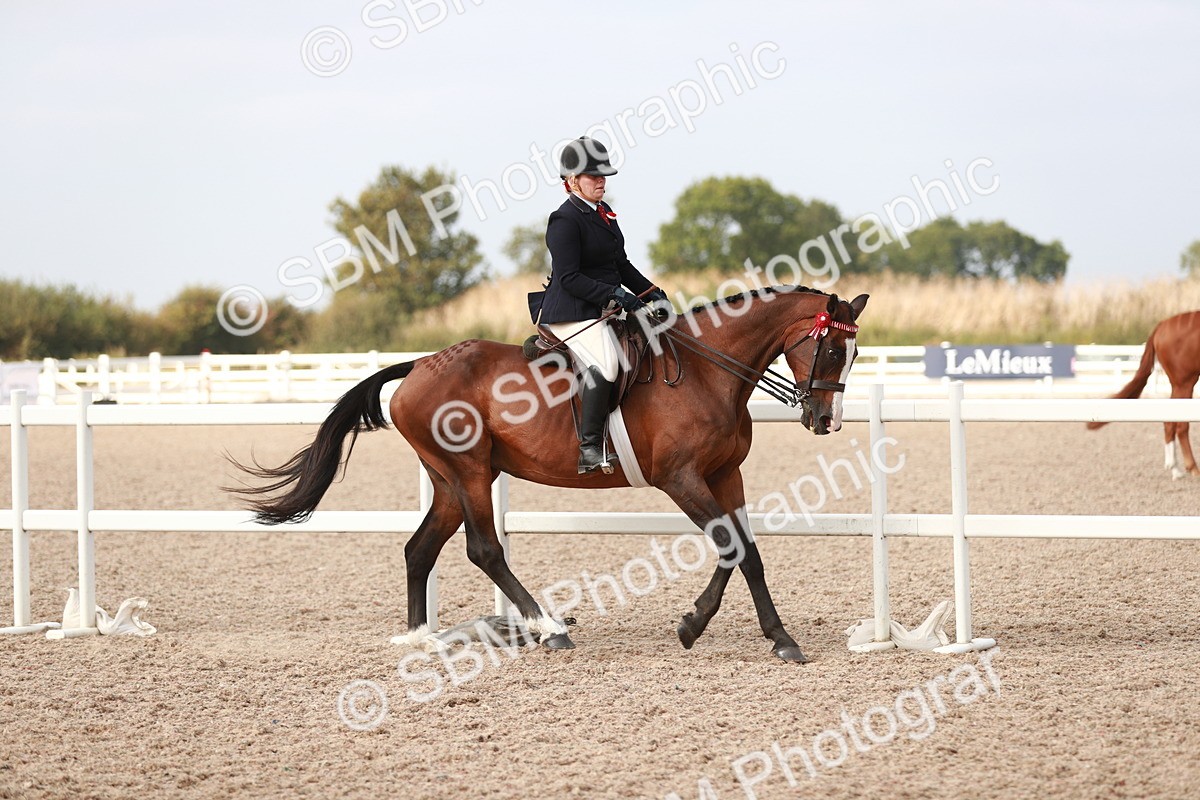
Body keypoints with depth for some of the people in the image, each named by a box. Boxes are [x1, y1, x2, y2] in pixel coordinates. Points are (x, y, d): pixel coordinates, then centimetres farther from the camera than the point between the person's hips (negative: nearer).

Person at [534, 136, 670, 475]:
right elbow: (569, 278, -19)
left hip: (605, 308, 11)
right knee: (603, 366, -33)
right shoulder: (565, 221, -13)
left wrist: (652, 293, 12)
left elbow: (622, 265, 24)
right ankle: (589, 449, -29)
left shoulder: (604, 212, 17)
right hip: (572, 313, -11)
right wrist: (614, 294, -25)